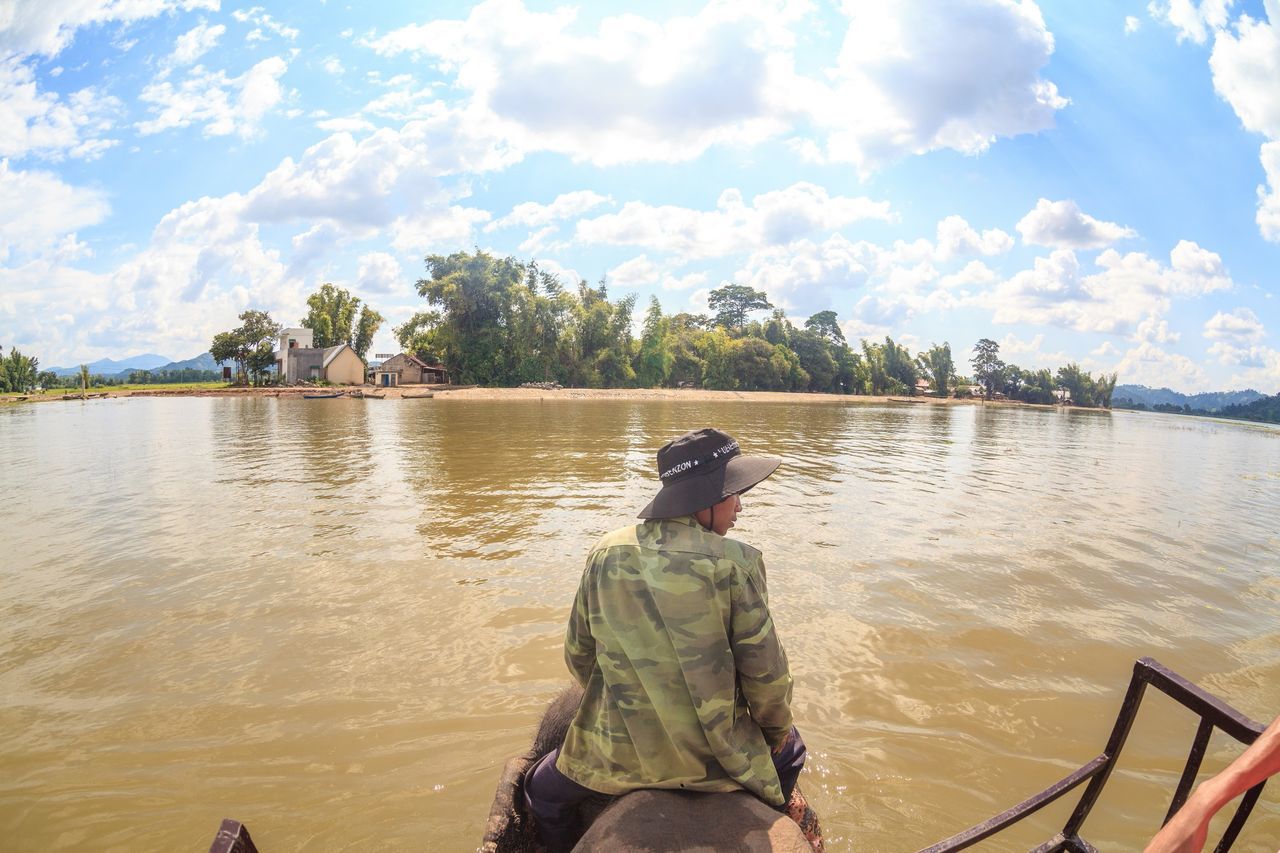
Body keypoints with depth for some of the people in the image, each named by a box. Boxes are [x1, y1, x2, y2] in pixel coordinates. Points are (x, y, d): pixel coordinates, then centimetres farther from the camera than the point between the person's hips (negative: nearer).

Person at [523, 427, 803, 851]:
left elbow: (578, 655, 1)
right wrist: (776, 730, 9)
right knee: (789, 750, 33)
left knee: (544, 793, 30)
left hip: (619, 751, 1)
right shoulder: (735, 563, -18)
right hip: (716, 752, 0)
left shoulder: (606, 554, -9)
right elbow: (766, 672, -12)